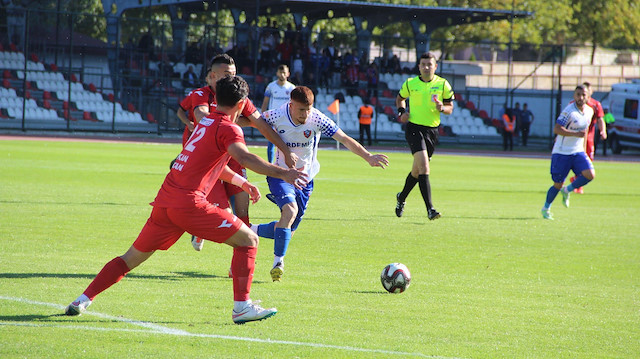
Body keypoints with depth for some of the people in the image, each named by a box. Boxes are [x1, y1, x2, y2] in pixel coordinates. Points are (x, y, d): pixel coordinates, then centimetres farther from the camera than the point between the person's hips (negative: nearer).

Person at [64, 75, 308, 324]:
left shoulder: (206, 121, 21)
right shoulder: (227, 128, -4)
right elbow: (243, 157, -25)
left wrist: (242, 183, 42)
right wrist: (282, 173, -32)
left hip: (164, 201, 8)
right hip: (189, 203, -8)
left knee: (132, 258, 18)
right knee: (248, 240, 1)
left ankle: (83, 300, 16)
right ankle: (241, 307, -5)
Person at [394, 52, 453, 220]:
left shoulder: (443, 84, 1)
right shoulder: (410, 83, 0)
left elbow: (450, 108, 8)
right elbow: (400, 98, 19)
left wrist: (442, 108, -15)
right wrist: (401, 111, 0)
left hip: (432, 130, 3)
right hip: (414, 128, -3)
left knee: (417, 170, 15)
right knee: (423, 165, -20)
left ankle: (401, 197, 42)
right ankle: (430, 208, -25)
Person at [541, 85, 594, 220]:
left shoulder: (589, 111, 5)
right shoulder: (569, 111, -17)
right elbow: (556, 129, -24)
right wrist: (576, 134, -32)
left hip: (578, 152, 6)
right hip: (562, 152, -6)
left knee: (590, 175, -16)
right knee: (558, 184, 1)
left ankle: (567, 190, 9)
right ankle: (546, 208, 26)